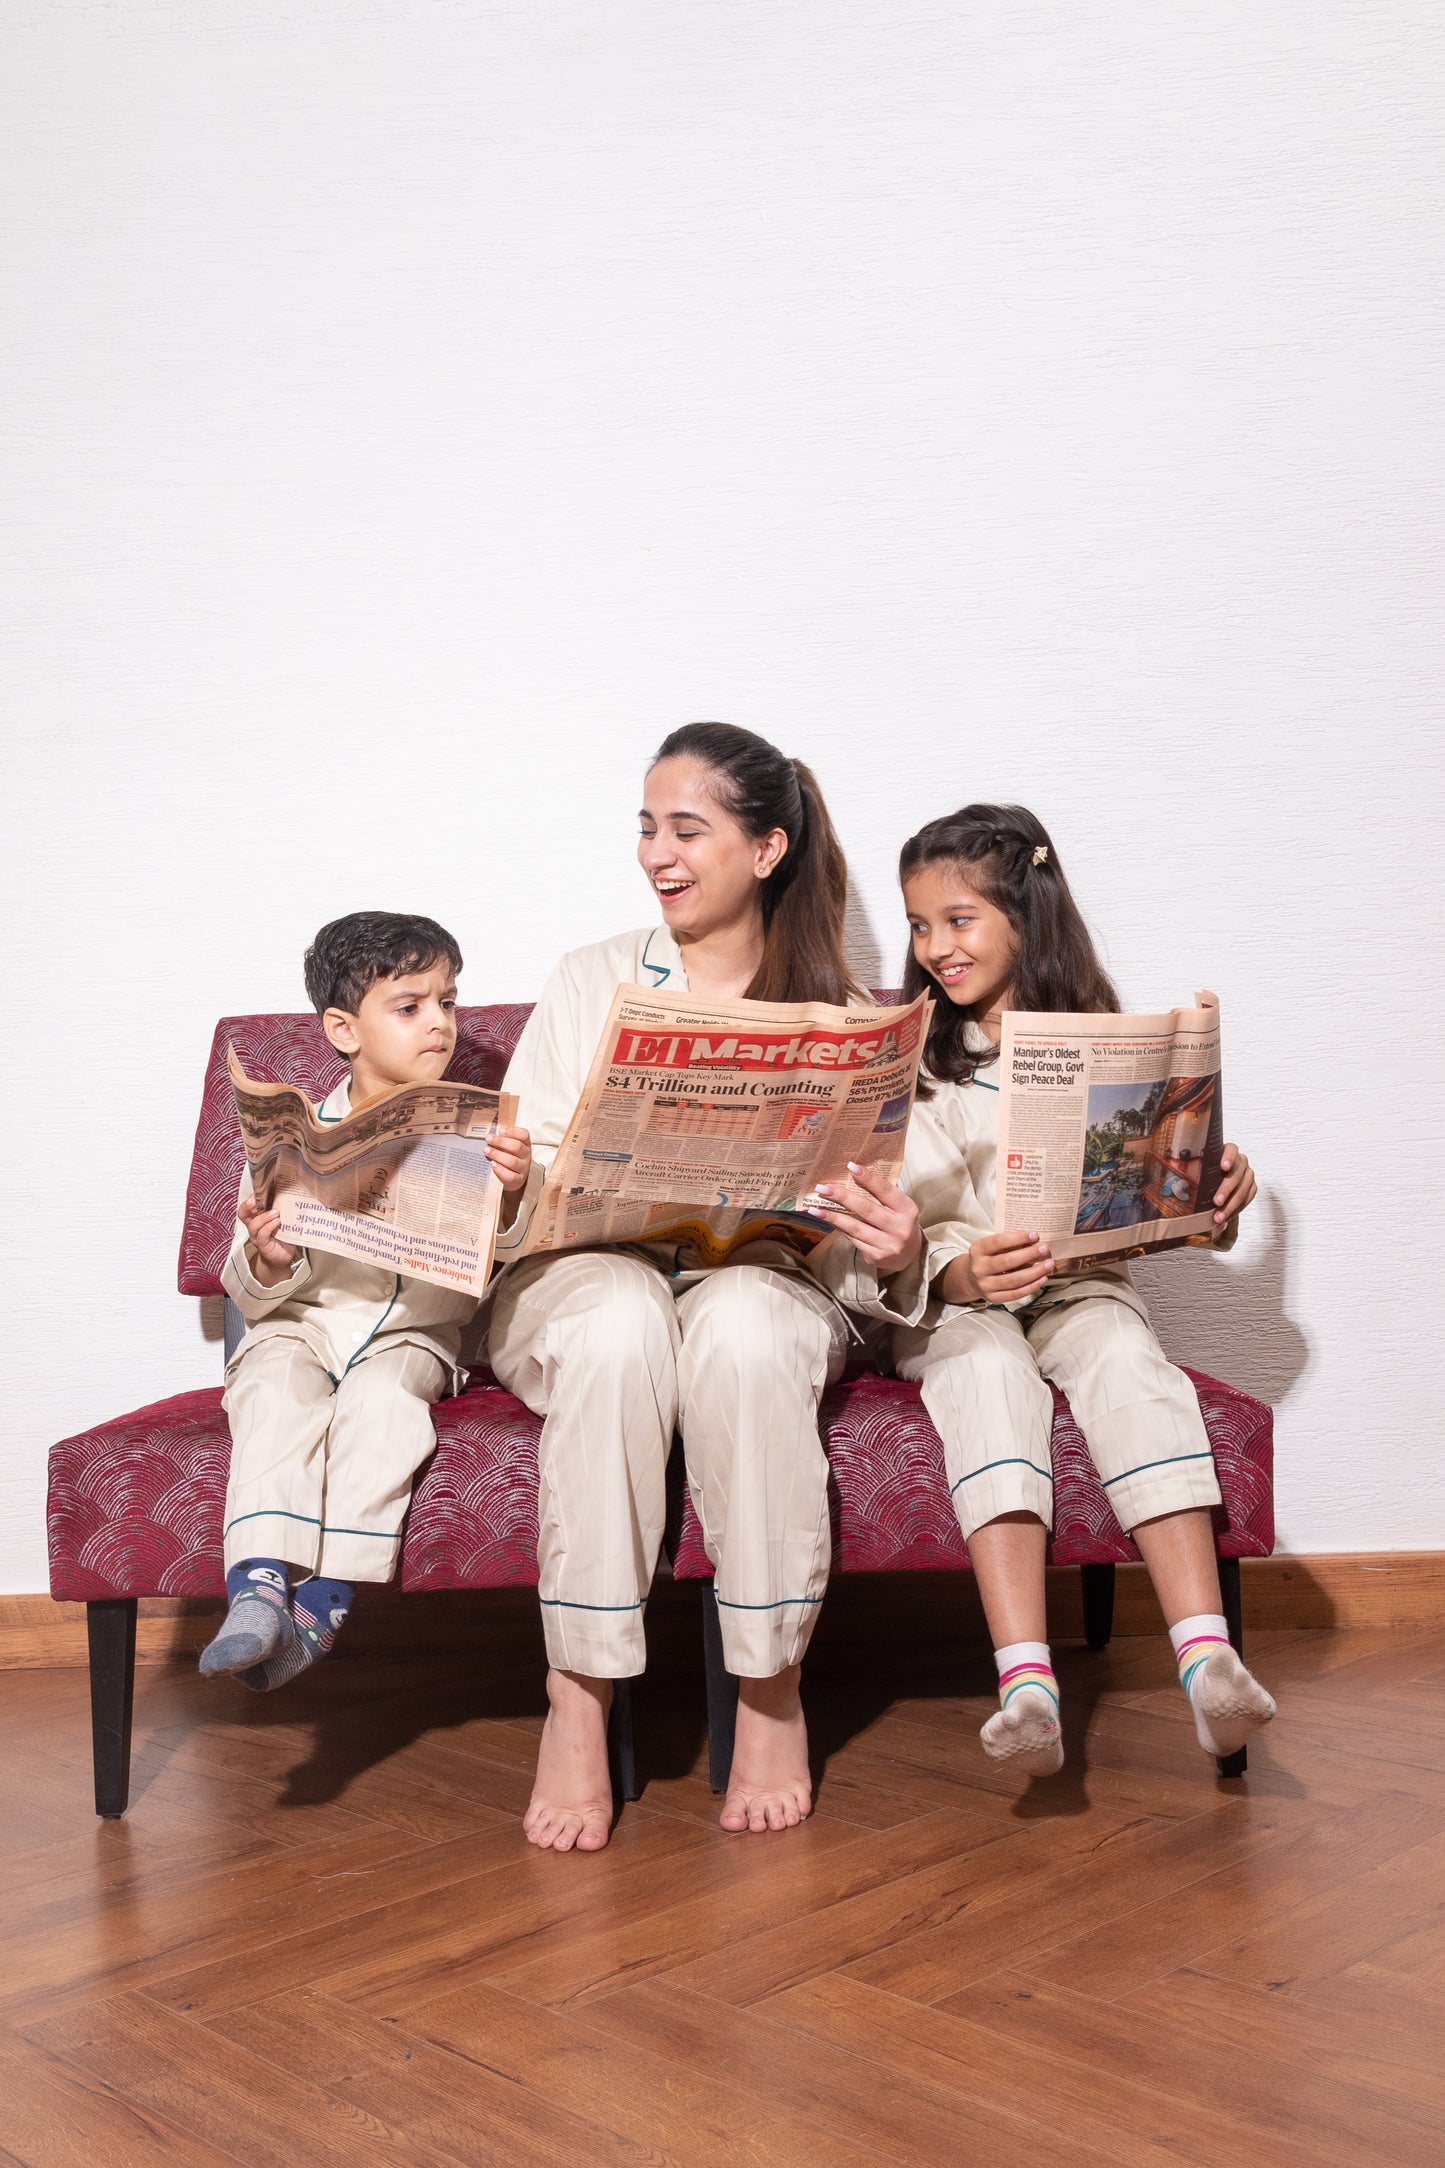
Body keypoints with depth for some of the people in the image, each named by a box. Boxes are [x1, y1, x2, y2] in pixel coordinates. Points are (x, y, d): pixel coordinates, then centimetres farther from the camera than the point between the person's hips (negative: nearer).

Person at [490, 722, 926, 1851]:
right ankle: (579, 1700, -26)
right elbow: (520, 1181, 5)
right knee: (618, 1322, -36)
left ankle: (772, 1690, -19)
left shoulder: (829, 1011, 11)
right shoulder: (593, 981, 14)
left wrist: (895, 1255, -19)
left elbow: (849, 1234, 5)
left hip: (763, 1280, 0)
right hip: (586, 1269, 0)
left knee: (744, 1329, -36)